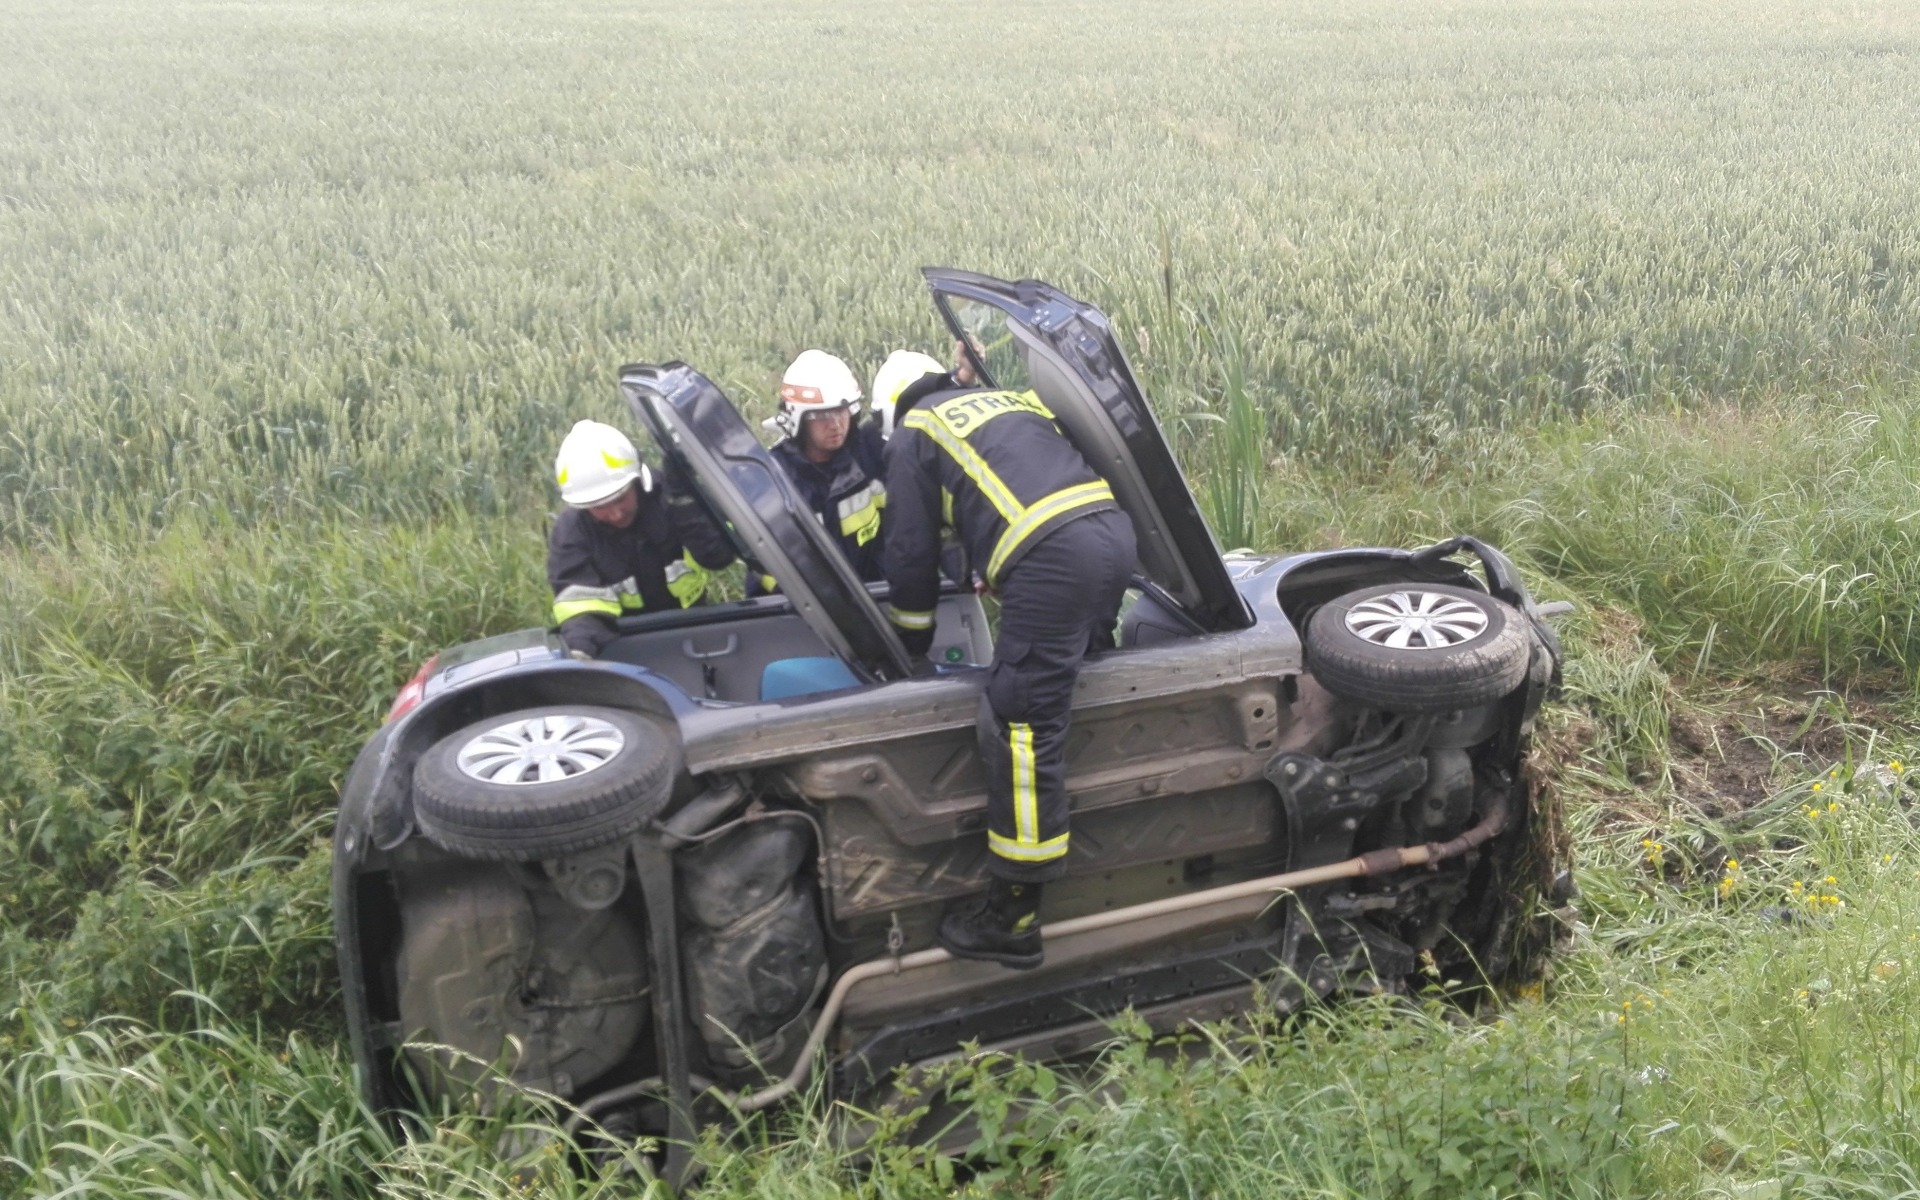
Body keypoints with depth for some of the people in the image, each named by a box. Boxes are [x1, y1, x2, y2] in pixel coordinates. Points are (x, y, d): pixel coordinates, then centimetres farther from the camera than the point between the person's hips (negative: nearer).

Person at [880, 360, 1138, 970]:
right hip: (1114, 530, 8)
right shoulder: (1011, 401, 33)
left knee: (1023, 726, -6)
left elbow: (912, 551, 15)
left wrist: (913, 645, 28)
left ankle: (1012, 919, -3)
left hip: (1051, 559, -8)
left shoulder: (914, 432, 15)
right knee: (1070, 680, 23)